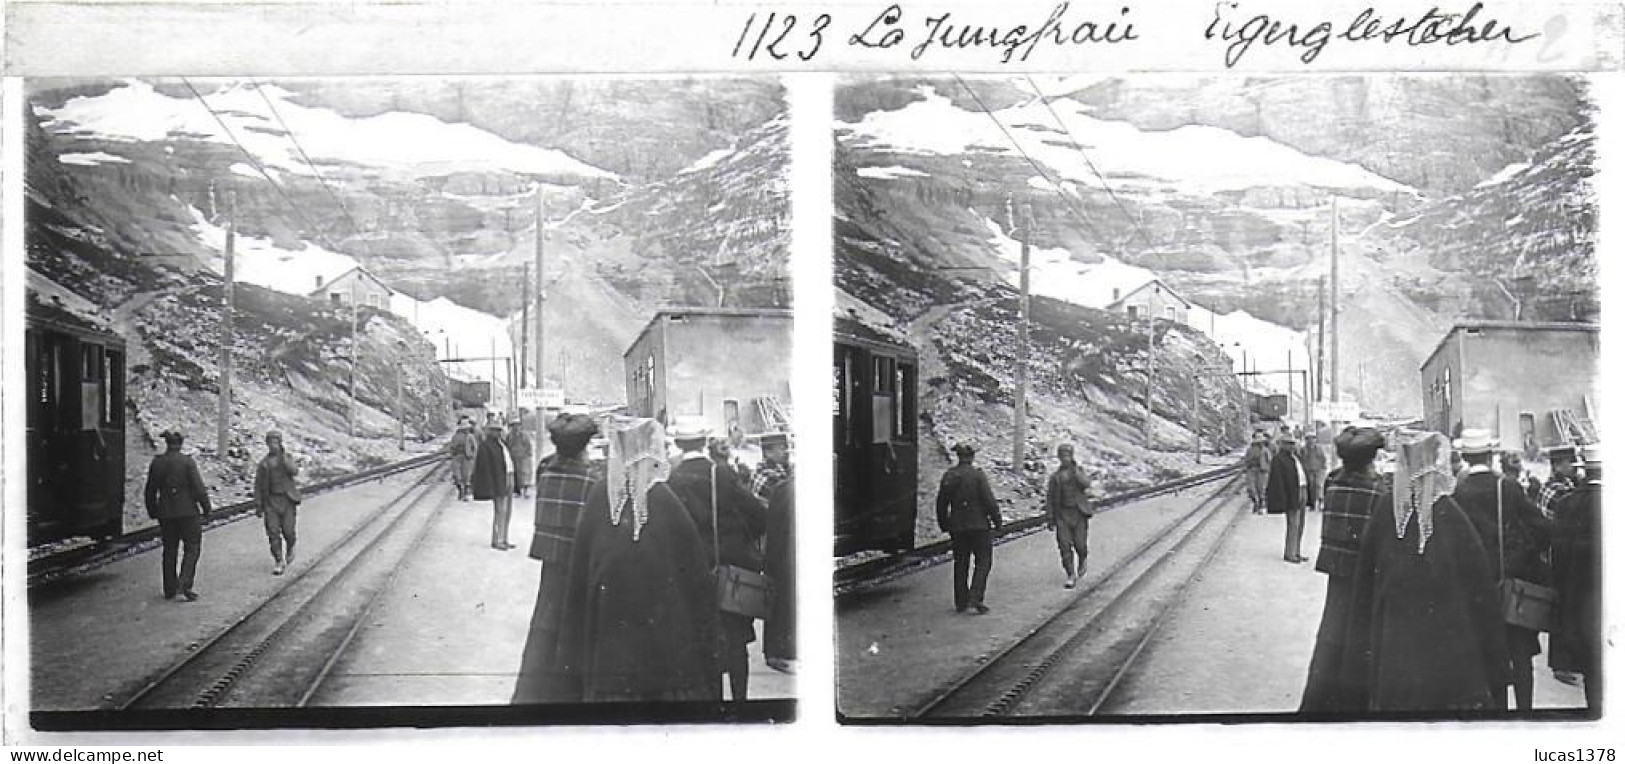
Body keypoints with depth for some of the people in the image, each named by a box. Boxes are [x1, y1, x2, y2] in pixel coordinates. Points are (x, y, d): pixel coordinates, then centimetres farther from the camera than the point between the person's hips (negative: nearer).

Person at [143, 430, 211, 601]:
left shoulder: (156, 463, 2)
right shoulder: (187, 462, -11)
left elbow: (150, 491, 8)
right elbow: (198, 488, -13)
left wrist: (153, 513, 20)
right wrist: (207, 508, -1)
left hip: (165, 513, 4)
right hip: (188, 512, -4)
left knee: (169, 550, 14)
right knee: (192, 548, 5)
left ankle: (169, 589, 18)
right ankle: (184, 585, -8)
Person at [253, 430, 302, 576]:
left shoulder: (287, 458, 6)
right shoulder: (263, 463, 6)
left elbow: (294, 471, -15)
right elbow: (258, 485, 7)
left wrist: (283, 455, -17)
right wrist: (258, 506, 2)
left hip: (287, 499, -1)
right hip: (271, 500, 1)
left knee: (288, 531, -4)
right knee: (273, 532, -7)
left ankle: (289, 550, 28)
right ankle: (278, 562, 0)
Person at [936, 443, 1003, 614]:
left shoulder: (948, 476, 4)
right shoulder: (978, 475, -12)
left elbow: (941, 503, 8)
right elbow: (989, 500, -13)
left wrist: (944, 525, 18)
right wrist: (997, 520, -1)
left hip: (957, 527, 5)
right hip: (979, 525, -5)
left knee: (961, 563, 14)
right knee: (983, 562, 4)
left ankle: (960, 602, 16)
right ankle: (975, 600, -7)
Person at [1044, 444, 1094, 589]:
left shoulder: (1078, 471, 4)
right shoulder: (1055, 476, 5)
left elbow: (1085, 484, -17)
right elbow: (1050, 498, 8)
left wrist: (1074, 469, -20)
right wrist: (1050, 519, 3)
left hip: (1079, 513, -1)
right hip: (1062, 514, 1)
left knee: (1080, 544, -4)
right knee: (1065, 545, -8)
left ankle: (1083, 560, 31)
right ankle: (1071, 576, -1)